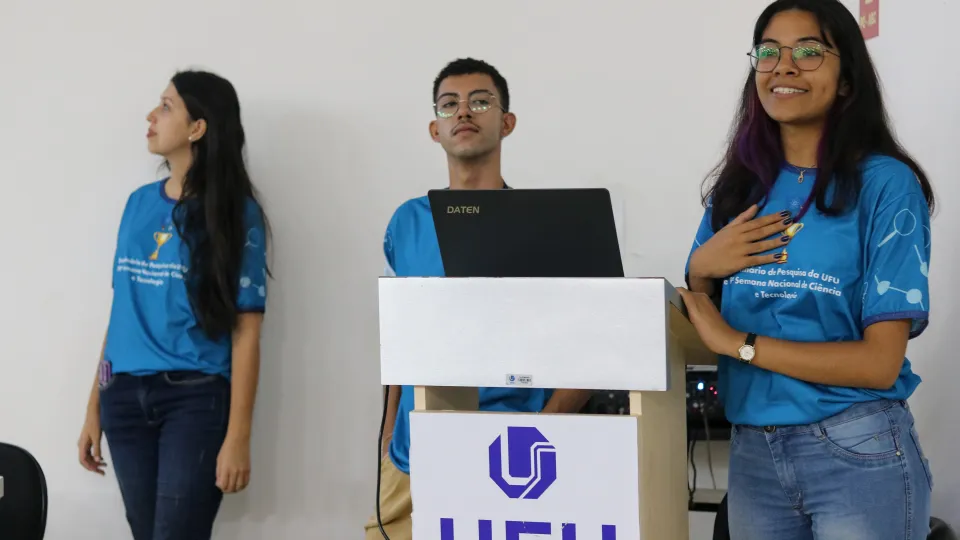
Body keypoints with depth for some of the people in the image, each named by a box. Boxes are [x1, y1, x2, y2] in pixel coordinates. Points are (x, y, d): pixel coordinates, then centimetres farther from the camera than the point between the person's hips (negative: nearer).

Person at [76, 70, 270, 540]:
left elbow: (246, 331, -9)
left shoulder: (236, 213, -5)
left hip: (196, 398, -5)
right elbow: (122, 308, 14)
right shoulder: (139, 203, 10)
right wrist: (94, 405, 12)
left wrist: (237, 437, -14)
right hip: (125, 397, 5)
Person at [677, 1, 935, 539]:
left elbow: (880, 362, -14)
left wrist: (739, 344, -13)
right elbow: (700, 331, 11)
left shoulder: (884, 183, -9)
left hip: (859, 453, -4)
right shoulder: (738, 188, 5)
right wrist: (700, 269, -7)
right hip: (753, 452, 4)